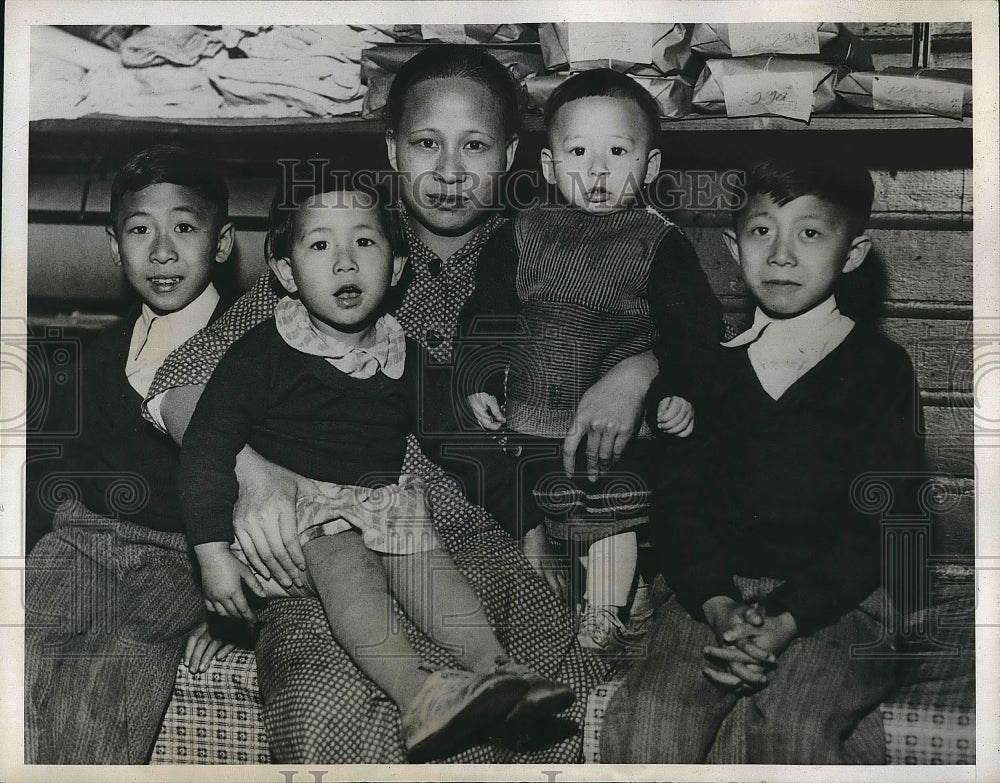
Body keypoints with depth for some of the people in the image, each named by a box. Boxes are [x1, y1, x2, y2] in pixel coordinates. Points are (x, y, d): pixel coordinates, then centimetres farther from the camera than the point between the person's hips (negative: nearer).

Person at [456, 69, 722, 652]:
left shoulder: (660, 244, 0)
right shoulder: (521, 237, 5)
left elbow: (695, 326, -1)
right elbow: (485, 315, 10)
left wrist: (683, 393, -11)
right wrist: (480, 382, 2)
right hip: (532, 416, 2)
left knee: (615, 512, -4)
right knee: (539, 513, 7)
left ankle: (603, 614, 15)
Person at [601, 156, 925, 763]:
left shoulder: (881, 369, 2)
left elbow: (881, 520, -4)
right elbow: (680, 500, 4)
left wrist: (785, 621, -18)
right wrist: (717, 606, -15)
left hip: (839, 593, -2)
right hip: (716, 589, 2)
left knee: (792, 725, -30)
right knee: (641, 724, -21)